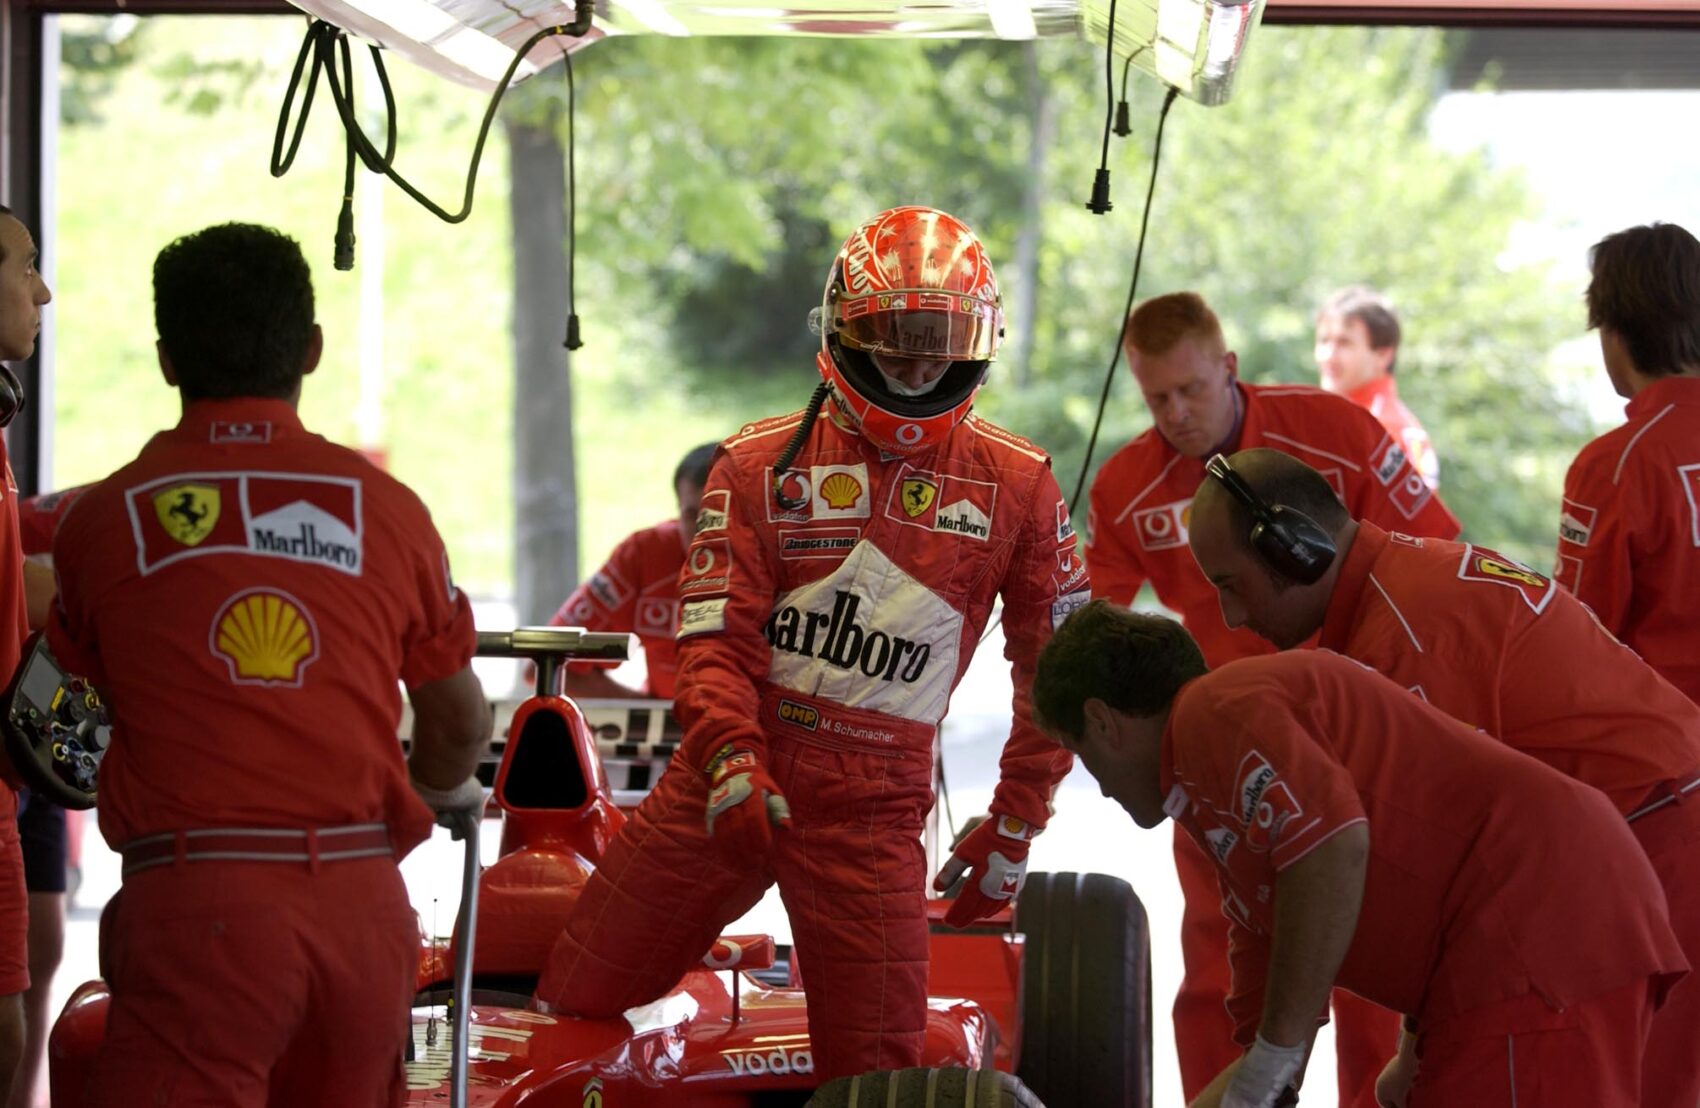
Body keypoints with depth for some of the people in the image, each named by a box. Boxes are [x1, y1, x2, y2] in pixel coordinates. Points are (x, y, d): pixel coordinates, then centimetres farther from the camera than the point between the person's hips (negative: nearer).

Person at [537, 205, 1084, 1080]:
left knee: (876, 1070, -7)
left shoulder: (1017, 487, 4)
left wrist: (1014, 825, 9)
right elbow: (713, 636, -4)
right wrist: (729, 761, -21)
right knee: (573, 1008, 1)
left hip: (872, 810, -1)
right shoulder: (760, 465, 3)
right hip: (727, 778, 1)